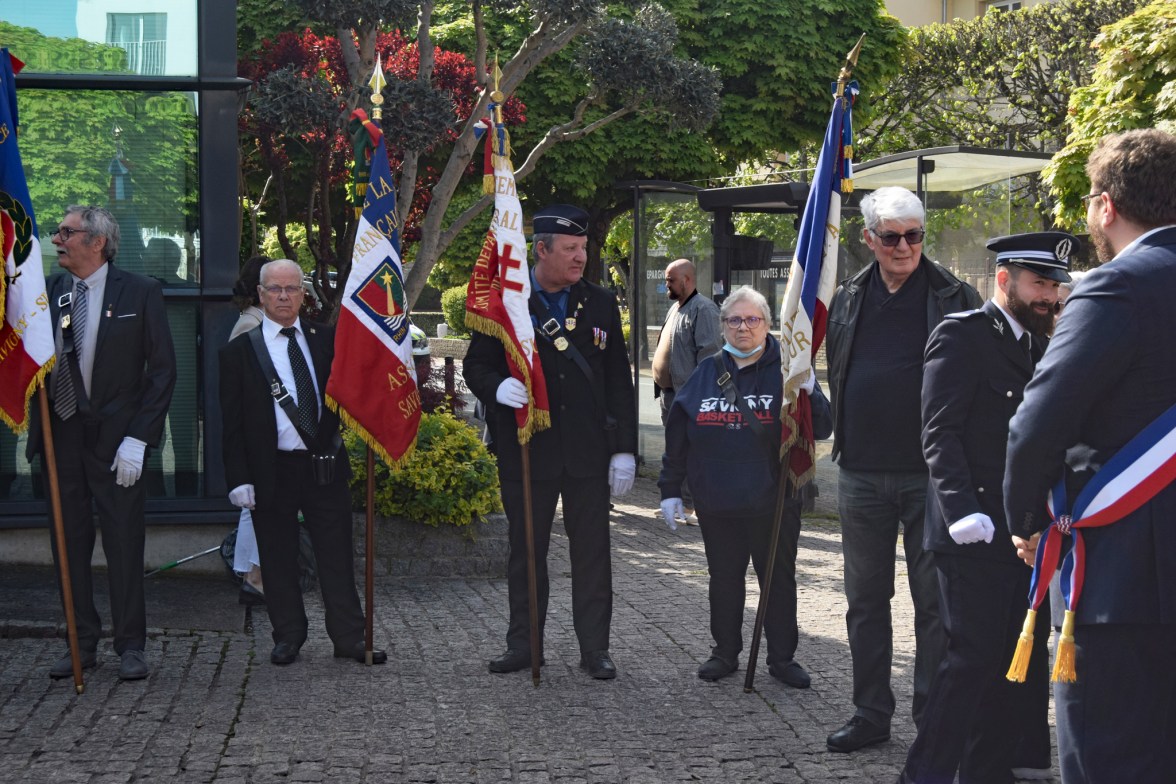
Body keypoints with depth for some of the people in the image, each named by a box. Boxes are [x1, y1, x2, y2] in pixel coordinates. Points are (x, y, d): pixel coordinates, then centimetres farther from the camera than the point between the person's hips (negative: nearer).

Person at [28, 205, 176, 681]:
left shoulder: (140, 293, -4)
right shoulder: (46, 292, 7)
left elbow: (162, 369, -5)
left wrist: (138, 438, -11)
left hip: (115, 438, -4)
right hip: (60, 435, 4)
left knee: (124, 544, 3)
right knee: (70, 545, 10)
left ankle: (130, 646, 14)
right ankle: (83, 643, 21)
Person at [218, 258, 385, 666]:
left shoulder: (326, 339, 9)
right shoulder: (239, 351, 3)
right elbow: (231, 421, 1)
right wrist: (239, 478, -6)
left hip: (325, 467, 1)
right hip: (271, 471, -1)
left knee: (337, 556, 5)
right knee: (278, 560, 7)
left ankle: (349, 637, 13)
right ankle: (288, 636, 21)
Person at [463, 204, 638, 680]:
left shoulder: (601, 304, 7)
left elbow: (619, 380, 7)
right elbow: (475, 365, 2)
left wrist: (624, 448, 1)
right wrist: (498, 387, -22)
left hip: (588, 452, 1)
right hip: (525, 451, -1)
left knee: (592, 552, 5)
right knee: (526, 551, 10)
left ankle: (594, 648, 14)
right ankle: (523, 644, 21)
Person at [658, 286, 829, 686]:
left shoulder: (786, 371, -4)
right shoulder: (705, 374, 5)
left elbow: (820, 428, -13)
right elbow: (677, 436, 9)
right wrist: (670, 489, 7)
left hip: (774, 503, -2)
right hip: (718, 506, 2)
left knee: (779, 581, 9)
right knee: (724, 580, 13)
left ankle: (782, 657, 22)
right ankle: (725, 653, 28)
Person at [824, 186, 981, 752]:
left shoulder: (955, 298, -4)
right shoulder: (848, 298, 8)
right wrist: (841, 442, 13)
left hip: (931, 473, -4)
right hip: (861, 475, 4)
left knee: (934, 601, 4)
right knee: (865, 599, 11)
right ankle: (871, 715, 23)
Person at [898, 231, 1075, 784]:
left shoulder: (1040, 345, 17)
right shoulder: (962, 335, -7)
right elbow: (940, 433, -14)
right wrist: (963, 511, -23)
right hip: (975, 532, -7)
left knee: (1022, 663, 9)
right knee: (973, 656, -7)